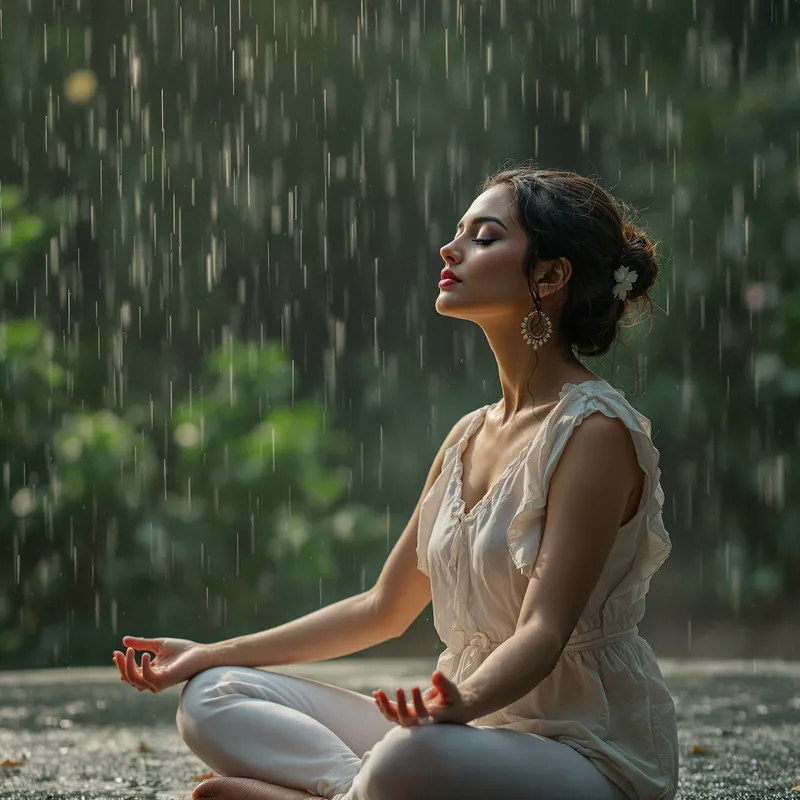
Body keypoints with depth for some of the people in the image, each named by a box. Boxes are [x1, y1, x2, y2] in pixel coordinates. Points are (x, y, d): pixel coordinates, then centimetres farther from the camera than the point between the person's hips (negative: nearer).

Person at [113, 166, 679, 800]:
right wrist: (209, 654, 16)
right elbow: (384, 610, 19)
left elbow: (544, 630, -22)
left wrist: (463, 702, -43)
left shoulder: (596, 431, -12)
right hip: (479, 731, 8)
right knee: (214, 700, -2)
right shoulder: (471, 437, 14)